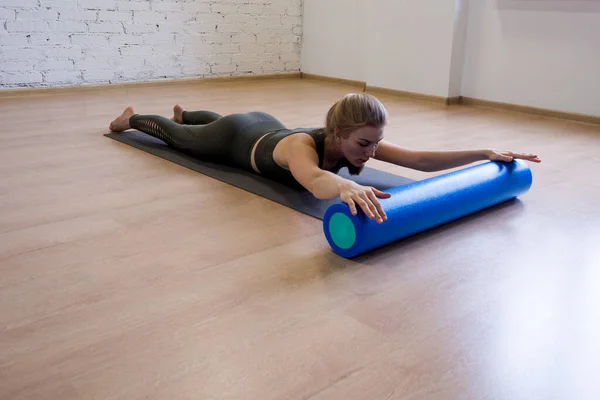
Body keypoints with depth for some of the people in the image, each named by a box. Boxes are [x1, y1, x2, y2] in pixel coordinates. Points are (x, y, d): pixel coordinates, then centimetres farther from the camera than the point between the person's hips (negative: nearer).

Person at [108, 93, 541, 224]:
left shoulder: (357, 139, -32)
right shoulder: (303, 146, -49)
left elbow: (420, 159, -36)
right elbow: (316, 183, -73)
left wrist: (485, 153, -46)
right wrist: (347, 186, -94)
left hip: (266, 126, 6)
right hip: (237, 139, -5)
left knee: (202, 121, 39)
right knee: (178, 137, 25)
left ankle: (184, 111, 70)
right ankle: (131, 118, 53)